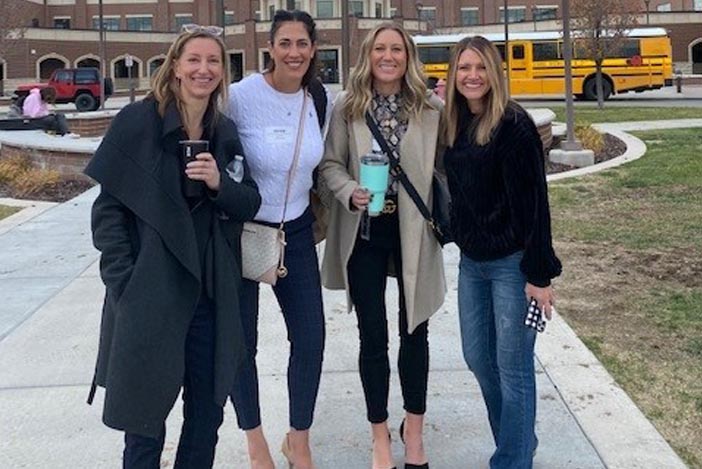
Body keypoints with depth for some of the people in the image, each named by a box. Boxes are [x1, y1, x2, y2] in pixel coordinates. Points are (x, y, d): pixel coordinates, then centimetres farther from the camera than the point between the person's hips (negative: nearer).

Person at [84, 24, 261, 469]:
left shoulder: (226, 133, 8)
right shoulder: (137, 121, -6)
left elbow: (250, 204, 9)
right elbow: (108, 208, -7)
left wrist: (219, 183, -12)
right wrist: (123, 283, -13)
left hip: (212, 294, 5)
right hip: (150, 295, -4)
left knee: (207, 414, 13)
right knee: (145, 414, 6)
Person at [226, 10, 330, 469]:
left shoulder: (322, 100, -1)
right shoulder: (241, 96, -17)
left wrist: (314, 205, 10)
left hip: (297, 231, 4)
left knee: (311, 339, 5)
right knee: (241, 342, 6)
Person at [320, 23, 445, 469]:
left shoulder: (433, 108, -2)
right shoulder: (347, 107, -2)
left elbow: (444, 168, 3)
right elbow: (330, 163, 1)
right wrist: (350, 193, -15)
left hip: (414, 231, 0)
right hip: (364, 232, 0)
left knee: (415, 331, 12)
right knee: (373, 335, 7)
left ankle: (414, 429, 31)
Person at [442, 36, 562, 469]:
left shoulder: (514, 125, -13)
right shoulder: (454, 124, 8)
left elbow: (533, 203, -16)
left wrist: (539, 273, -17)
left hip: (511, 263, -7)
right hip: (471, 261, 7)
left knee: (513, 367, 2)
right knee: (478, 358, 14)